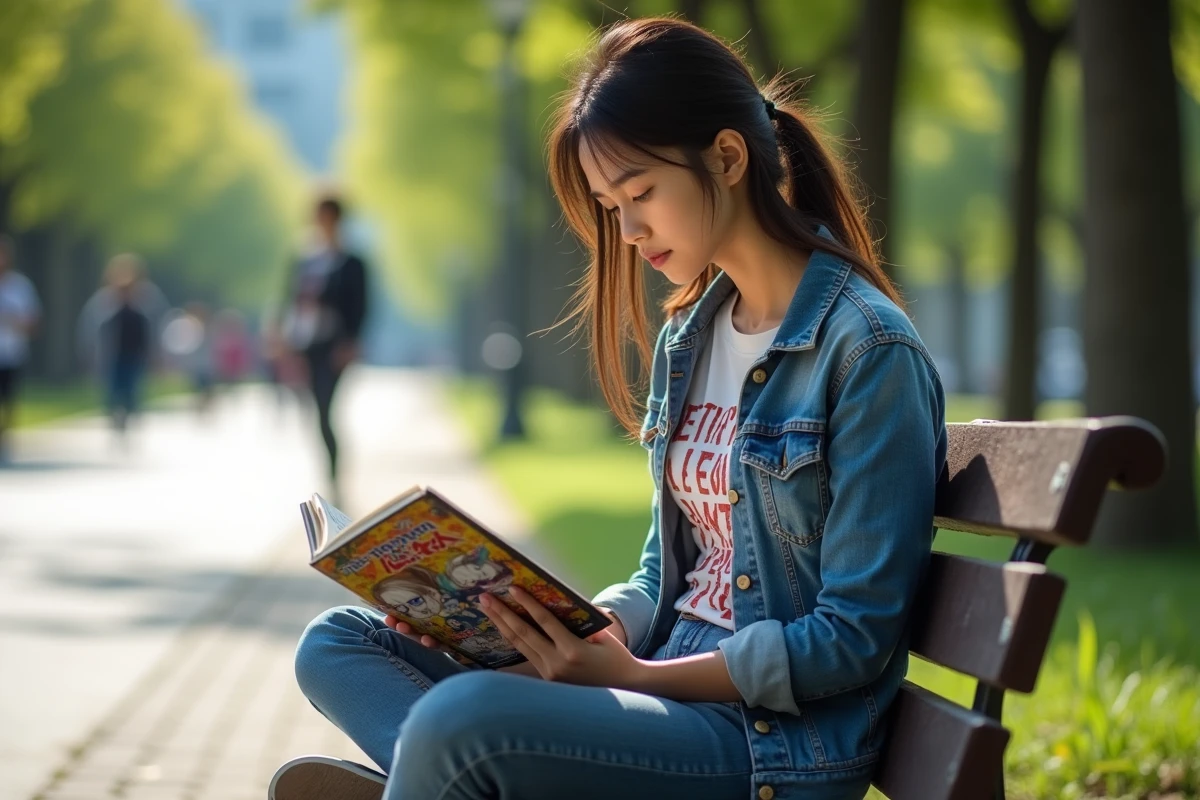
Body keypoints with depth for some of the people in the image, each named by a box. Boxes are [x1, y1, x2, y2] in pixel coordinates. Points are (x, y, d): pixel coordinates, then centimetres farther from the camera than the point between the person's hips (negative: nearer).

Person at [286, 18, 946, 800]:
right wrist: (586, 632, -3)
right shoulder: (686, 341, 12)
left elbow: (854, 639, -14)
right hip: (669, 686, 9)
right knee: (336, 644, 2)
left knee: (459, 720, -31)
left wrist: (634, 675, -17)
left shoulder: (868, 350, -12)